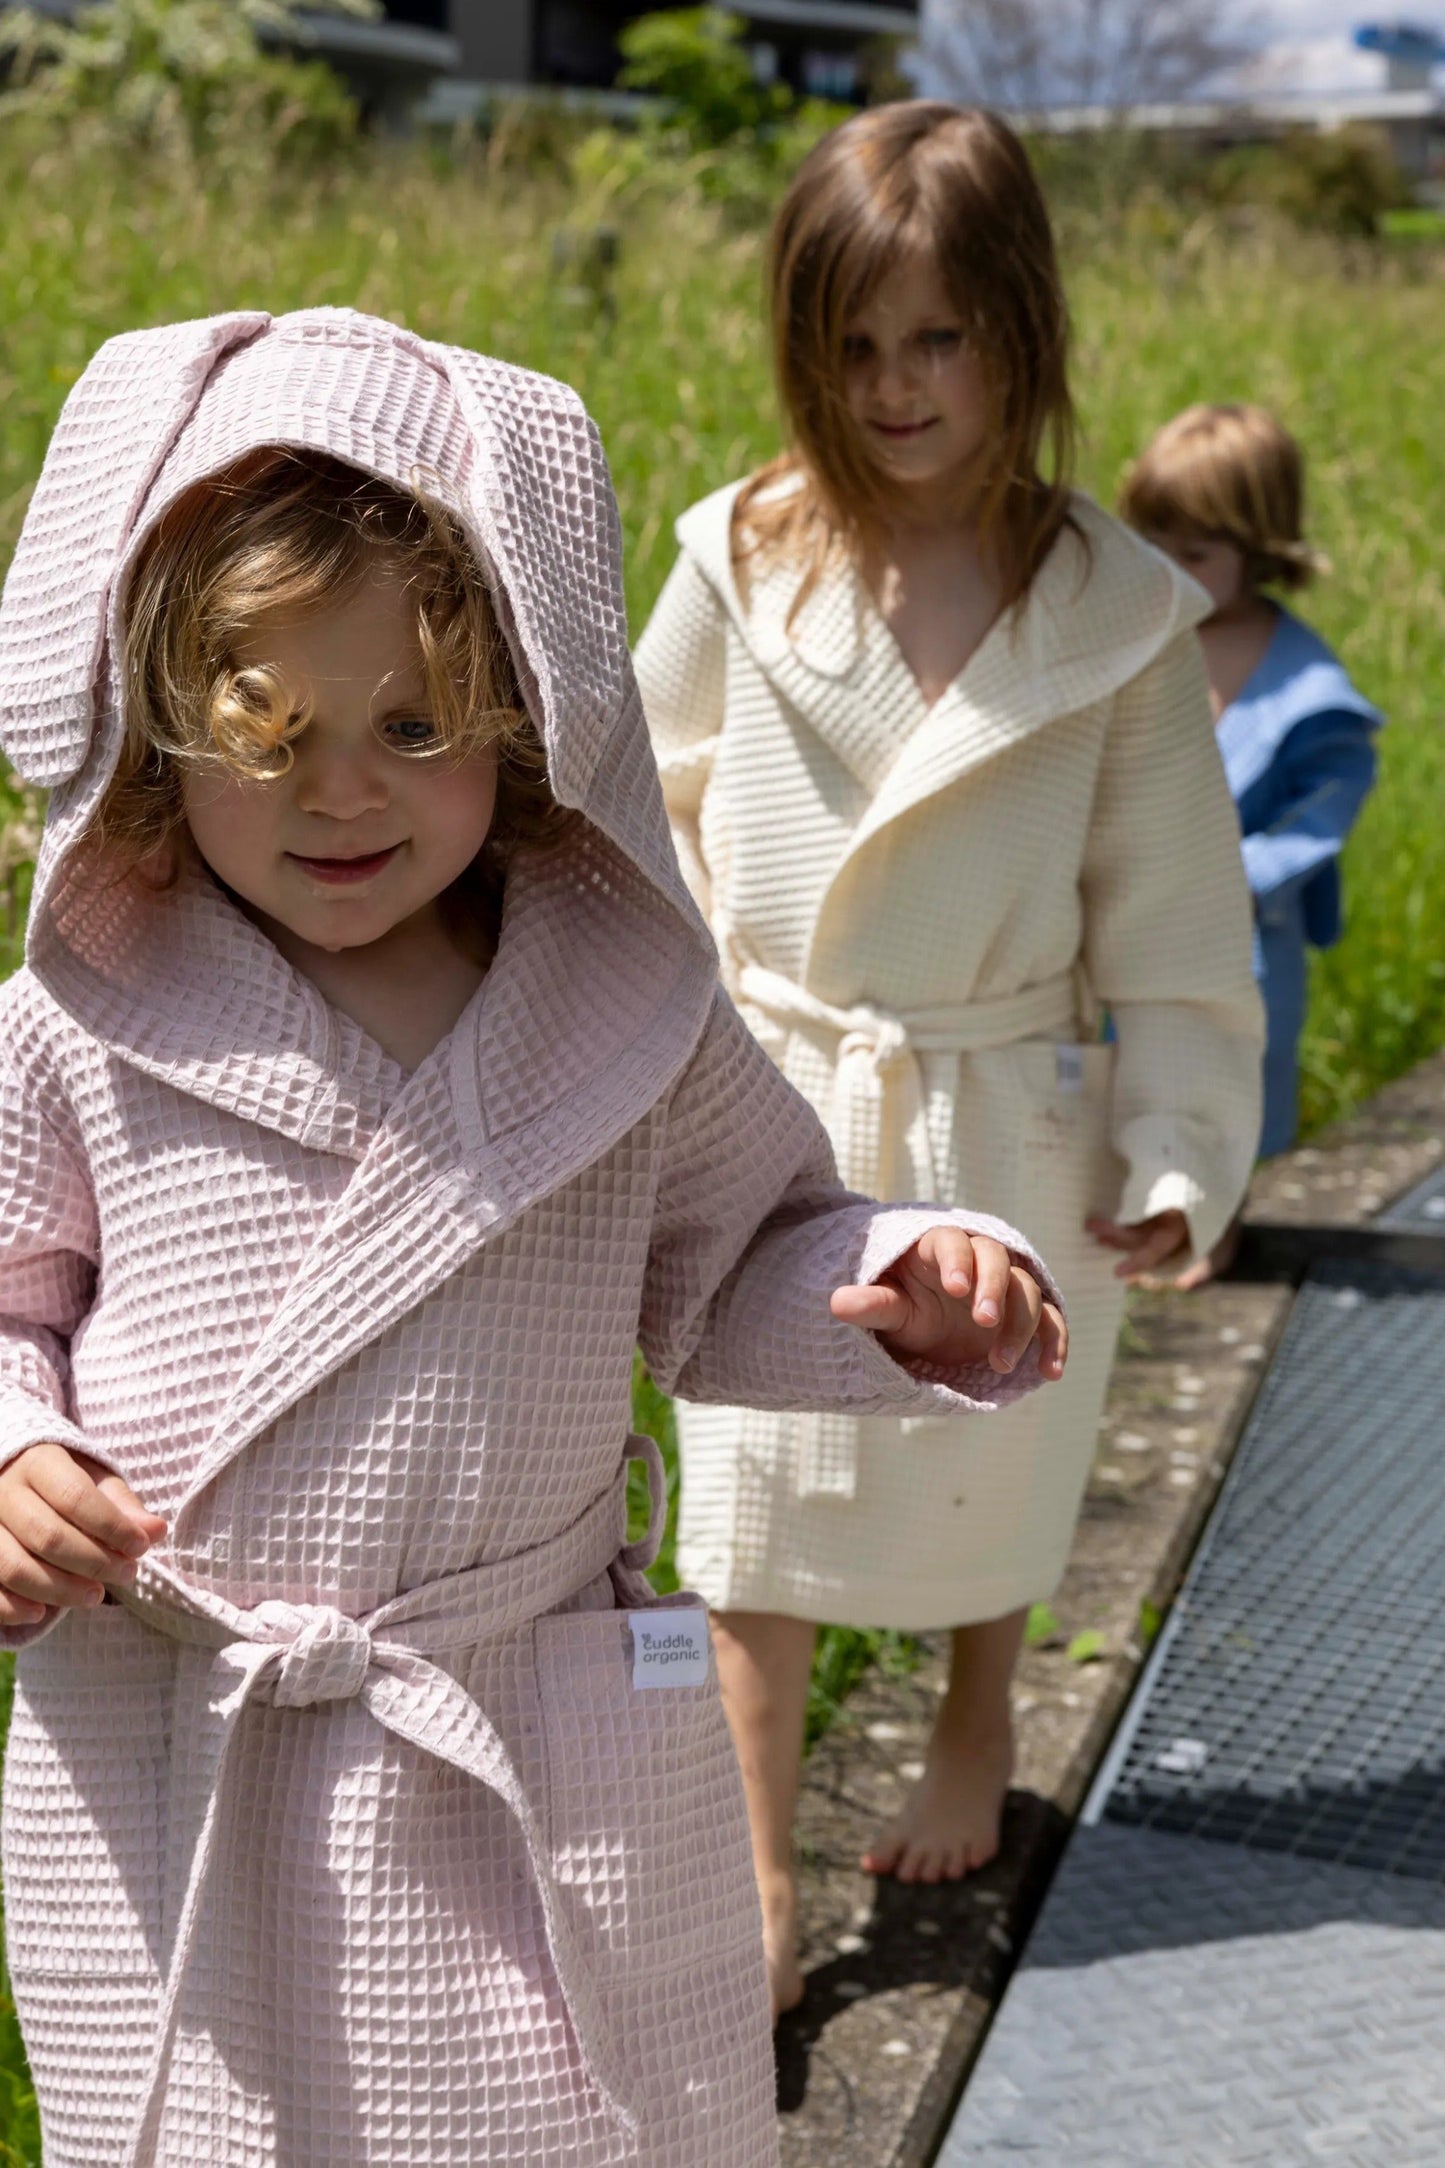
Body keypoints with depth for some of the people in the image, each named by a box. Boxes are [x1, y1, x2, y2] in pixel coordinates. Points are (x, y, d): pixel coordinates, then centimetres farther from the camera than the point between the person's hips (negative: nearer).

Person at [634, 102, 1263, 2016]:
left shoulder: (1113, 613, -10)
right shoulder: (741, 567, -9)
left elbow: (1174, 914, -4)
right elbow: (648, 817, 4)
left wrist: (1178, 1154, -8)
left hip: (1005, 1130, 0)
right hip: (770, 1122, 0)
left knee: (988, 1466, 21)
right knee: (757, 1505, 5)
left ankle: (976, 1737, 50)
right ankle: (758, 1876, 23)